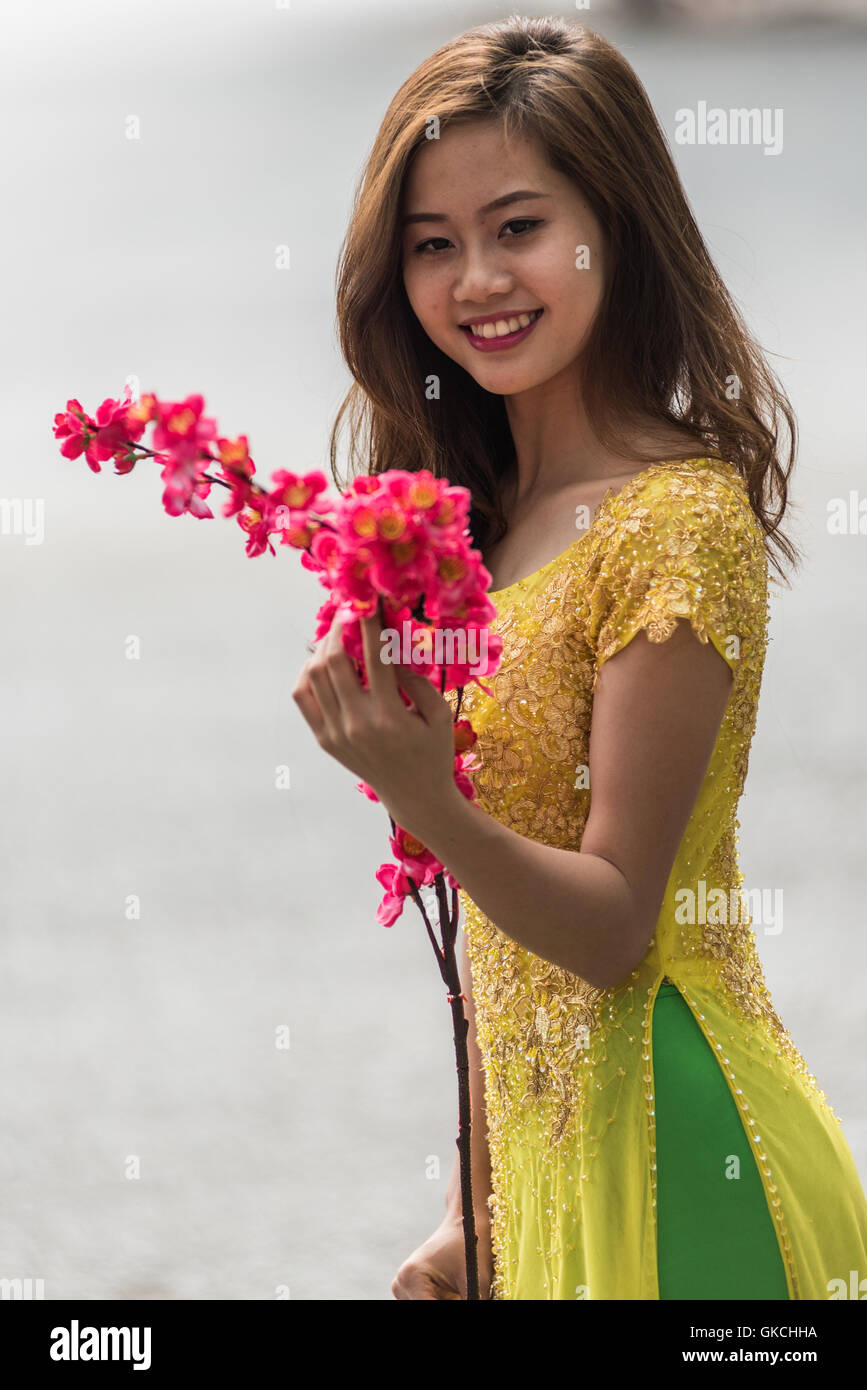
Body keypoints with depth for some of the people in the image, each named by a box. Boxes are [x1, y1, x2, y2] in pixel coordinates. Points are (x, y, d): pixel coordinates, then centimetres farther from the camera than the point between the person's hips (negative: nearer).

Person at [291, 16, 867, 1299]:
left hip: (664, 1148, -7)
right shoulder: (487, 518, 7)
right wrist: (471, 1217, 11)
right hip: (546, 1151, 7)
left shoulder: (680, 520, -15)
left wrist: (427, 803, -33)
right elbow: (504, 942, 11)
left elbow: (615, 924, -17)